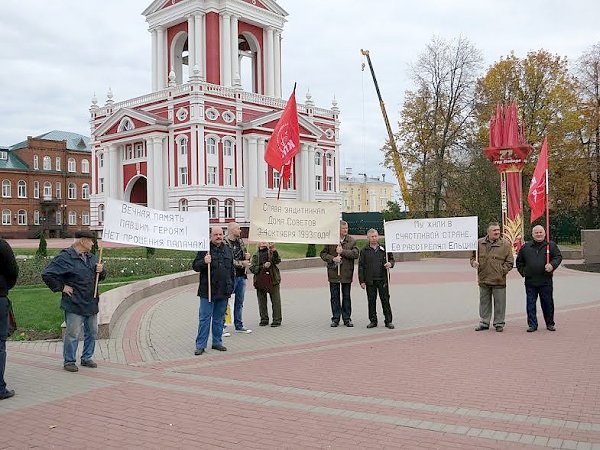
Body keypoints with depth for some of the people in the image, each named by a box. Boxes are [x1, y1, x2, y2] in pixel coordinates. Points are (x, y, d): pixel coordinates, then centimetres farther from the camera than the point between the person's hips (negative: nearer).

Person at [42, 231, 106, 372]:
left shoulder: (91, 257, 11)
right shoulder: (65, 258, -12)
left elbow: (101, 277, 21)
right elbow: (47, 275, -14)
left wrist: (101, 270, -2)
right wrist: (61, 287, -13)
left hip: (91, 303, 7)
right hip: (74, 304, -7)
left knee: (92, 332, 13)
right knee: (73, 334, -3)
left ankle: (87, 358, 27)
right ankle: (69, 361, 11)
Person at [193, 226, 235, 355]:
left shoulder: (228, 250, 12)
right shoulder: (204, 249, -4)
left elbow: (232, 269, 19)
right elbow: (195, 266, -4)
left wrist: (231, 286, 15)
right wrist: (204, 262, -24)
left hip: (224, 291, 5)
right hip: (208, 290, -5)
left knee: (219, 318, 13)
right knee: (204, 318, -2)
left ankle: (217, 342, 23)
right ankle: (200, 345, 4)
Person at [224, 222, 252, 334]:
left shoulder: (240, 241, 13)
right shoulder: (224, 243, -13)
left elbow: (245, 255, 24)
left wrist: (247, 256, 1)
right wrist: (242, 263, -16)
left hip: (241, 276, 8)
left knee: (239, 302, 14)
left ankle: (239, 325, 23)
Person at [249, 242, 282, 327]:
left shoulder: (272, 252, 5)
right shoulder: (255, 255, 9)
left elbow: (277, 261, -12)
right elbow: (252, 268, 0)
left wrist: (274, 250, -25)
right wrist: (263, 266, -13)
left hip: (273, 280, -2)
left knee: (275, 301, -1)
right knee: (262, 301, 8)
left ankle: (277, 320, 7)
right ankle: (264, 319, 20)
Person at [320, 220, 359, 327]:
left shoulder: (352, 241, 2)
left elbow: (355, 254, -9)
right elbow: (323, 253, 3)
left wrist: (343, 251, -15)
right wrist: (332, 258, -12)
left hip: (347, 272, 0)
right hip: (333, 272, 0)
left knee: (346, 296, 9)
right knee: (334, 297, 6)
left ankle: (347, 318, 17)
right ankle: (335, 319, 15)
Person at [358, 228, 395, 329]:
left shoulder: (384, 249, 6)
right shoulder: (364, 251, 3)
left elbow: (391, 259, 16)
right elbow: (361, 267, 3)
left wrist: (390, 264, -9)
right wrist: (362, 281, -3)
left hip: (383, 279, 0)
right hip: (370, 280, 0)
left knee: (385, 300, 3)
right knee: (371, 301, 6)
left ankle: (388, 321, 11)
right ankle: (373, 321, 17)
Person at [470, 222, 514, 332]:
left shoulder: (505, 244, -2)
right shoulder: (479, 243, 6)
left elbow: (509, 262, -1)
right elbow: (473, 256, 18)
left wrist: (501, 271, -10)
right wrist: (474, 262, -3)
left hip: (499, 281, -3)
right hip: (483, 280, 3)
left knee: (499, 303, 5)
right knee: (484, 302, 13)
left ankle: (499, 323, 18)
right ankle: (484, 323, 24)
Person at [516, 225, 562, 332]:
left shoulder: (551, 245, 5)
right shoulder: (526, 247, 10)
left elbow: (558, 256, 1)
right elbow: (519, 261, 20)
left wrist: (552, 265, -16)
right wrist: (522, 271, 10)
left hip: (546, 280, -1)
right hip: (530, 281, 1)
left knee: (547, 303, 6)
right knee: (531, 304, 3)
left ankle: (550, 324, 21)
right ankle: (532, 324, 10)